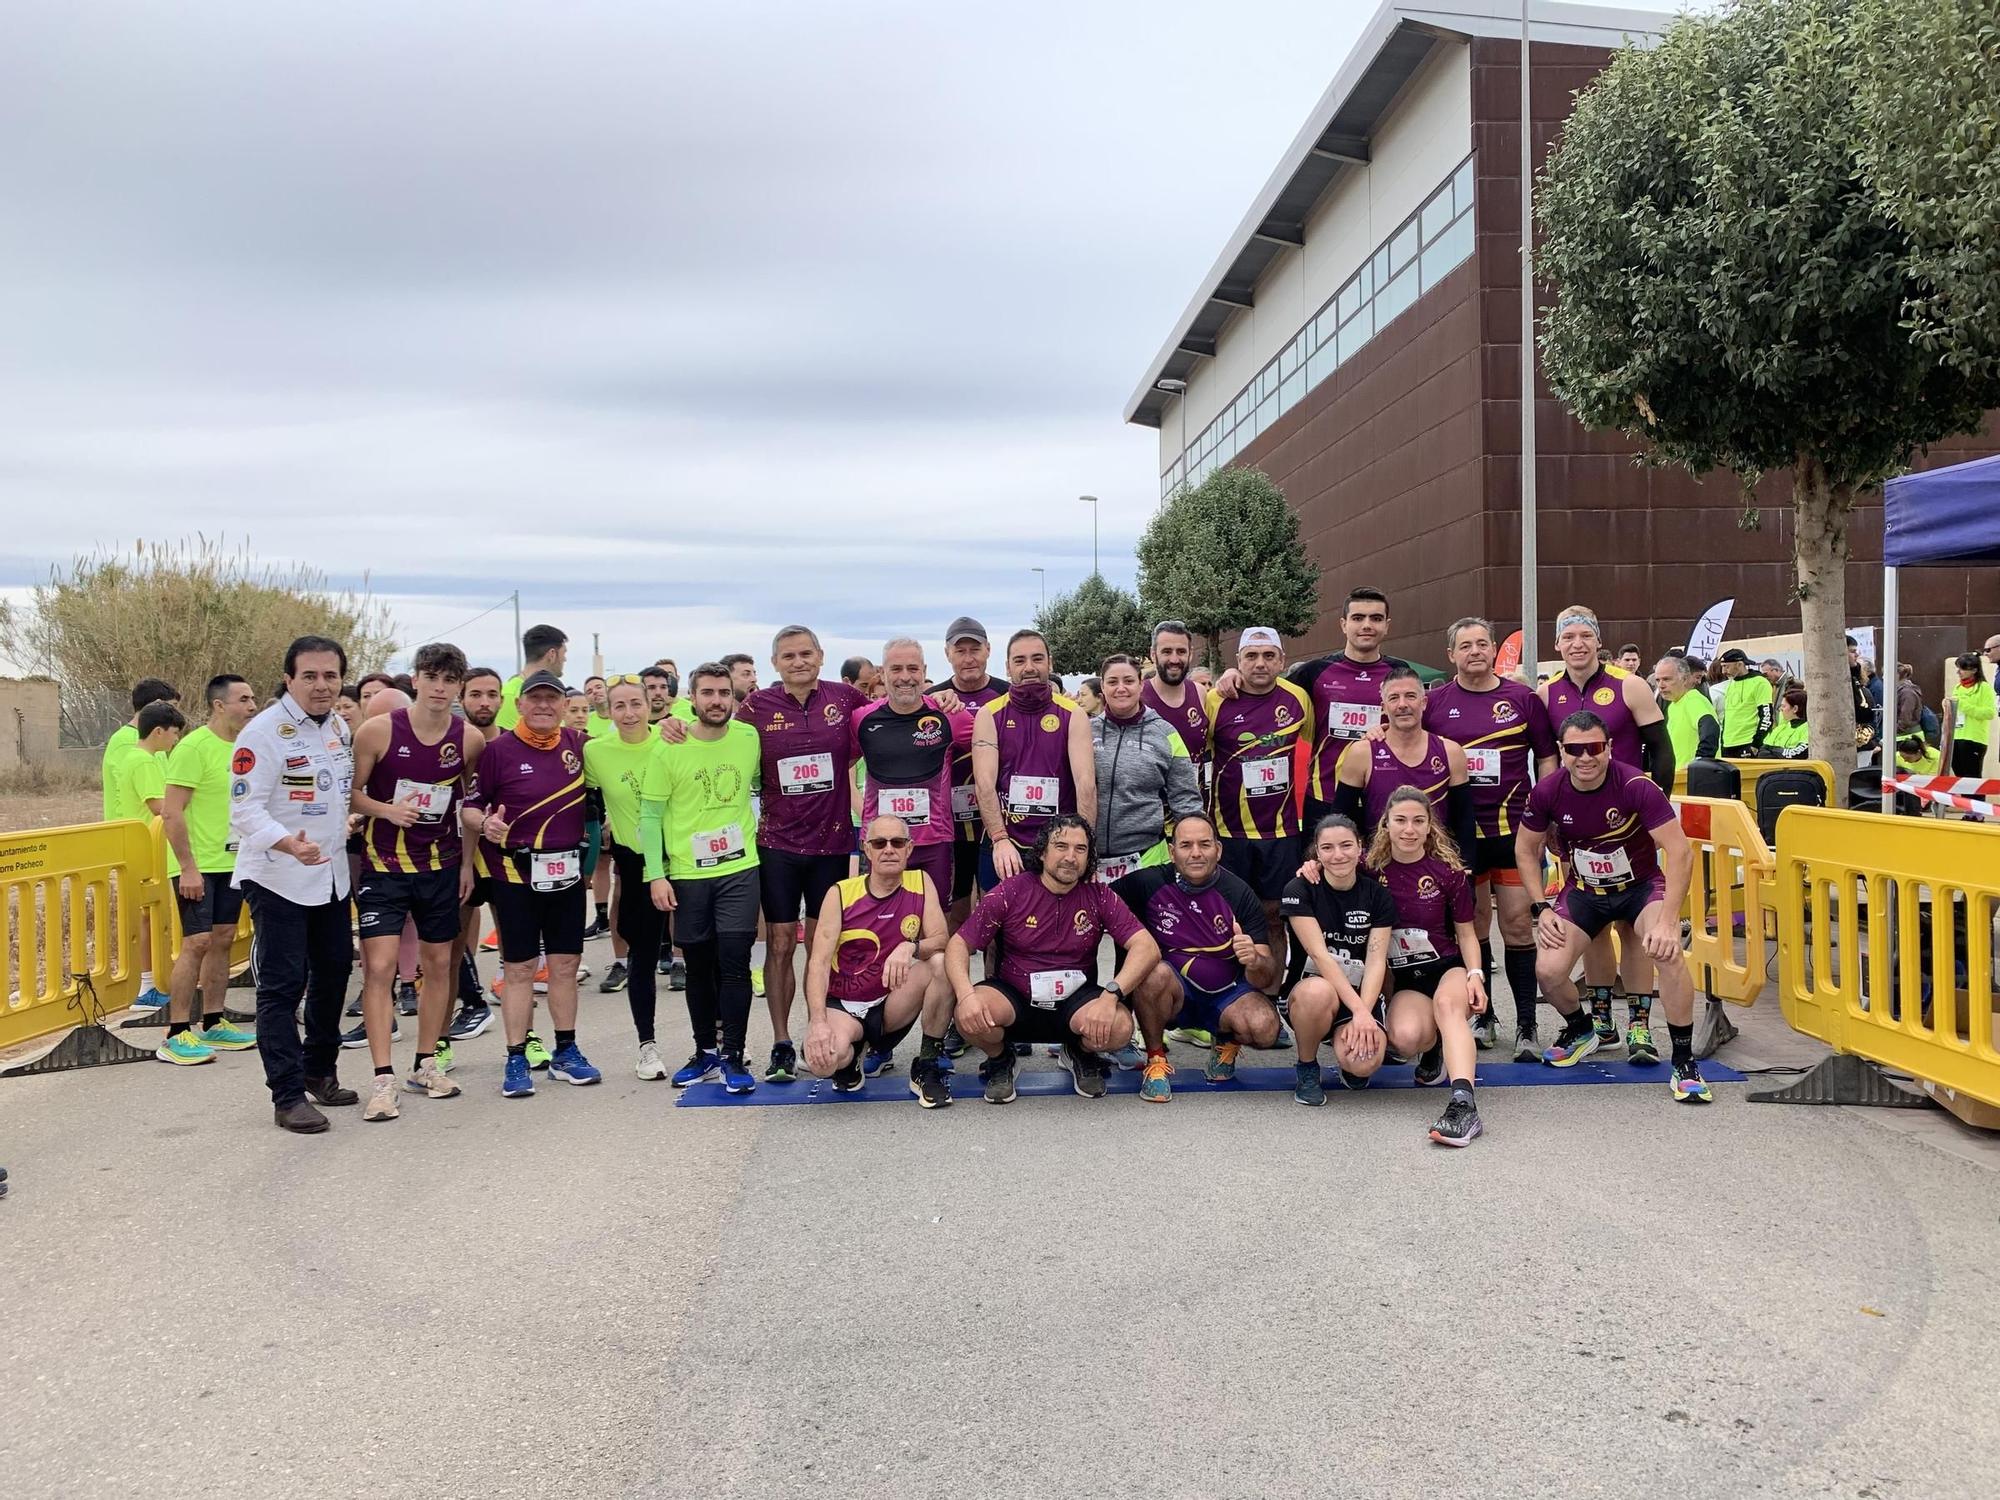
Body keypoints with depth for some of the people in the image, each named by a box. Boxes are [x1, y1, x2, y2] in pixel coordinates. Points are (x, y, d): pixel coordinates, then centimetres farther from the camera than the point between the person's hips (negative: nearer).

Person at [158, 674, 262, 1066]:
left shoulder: (244, 749, 8)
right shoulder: (193, 747, -14)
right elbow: (172, 813, -17)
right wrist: (188, 868, -19)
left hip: (233, 862, 7)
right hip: (198, 866, -7)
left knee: (222, 940, 11)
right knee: (197, 942, -9)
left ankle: (213, 1025, 20)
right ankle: (176, 1036, -2)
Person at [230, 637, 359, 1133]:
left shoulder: (340, 727, 7)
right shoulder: (264, 731, -17)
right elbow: (246, 810, -22)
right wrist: (288, 844, -37)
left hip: (331, 874, 8)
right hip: (277, 878, -8)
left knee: (334, 972, 16)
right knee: (282, 986, -5)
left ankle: (319, 1072, 32)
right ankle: (288, 1096, 2)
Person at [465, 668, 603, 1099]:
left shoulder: (578, 744, 5)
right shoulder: (498, 749, -6)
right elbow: (470, 805, -5)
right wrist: (483, 825, -24)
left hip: (567, 872, 4)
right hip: (514, 873, -4)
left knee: (565, 964, 11)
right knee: (519, 968, 3)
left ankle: (565, 1052, 23)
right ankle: (516, 1061, 11)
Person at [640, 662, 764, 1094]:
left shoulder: (750, 738, -1)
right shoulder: (669, 750, -5)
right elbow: (650, 816, -2)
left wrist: (767, 835, 8)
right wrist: (656, 875, -8)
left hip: (740, 869, 0)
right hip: (687, 874, 0)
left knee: (734, 961, -6)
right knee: (698, 965, 10)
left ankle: (733, 1056, 4)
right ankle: (705, 1051, 25)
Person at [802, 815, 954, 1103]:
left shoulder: (921, 883, -3)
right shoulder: (840, 894, -9)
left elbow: (940, 940, -10)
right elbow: (819, 962, -14)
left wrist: (911, 947, -34)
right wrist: (818, 1022, -29)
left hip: (893, 1005, 2)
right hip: (843, 1006, -1)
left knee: (942, 963, -26)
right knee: (822, 1060, -33)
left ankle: (928, 1067, -10)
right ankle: (853, 1055, 8)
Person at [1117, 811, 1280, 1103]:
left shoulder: (1240, 895, -10)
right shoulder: (1150, 882, -11)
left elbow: (1267, 980, -11)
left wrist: (1255, 961, -35)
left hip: (1227, 994, 1)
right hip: (1172, 994, -1)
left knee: (1265, 1028, -29)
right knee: (1154, 972, -34)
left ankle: (1228, 1042, 8)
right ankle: (1155, 1060, -10)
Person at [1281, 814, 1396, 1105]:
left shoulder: (1377, 895, 0)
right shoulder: (1299, 890, -8)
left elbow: (1376, 960, -7)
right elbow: (1319, 955, -16)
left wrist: (1364, 1012, -22)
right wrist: (1357, 1010, -25)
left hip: (1362, 993, 1)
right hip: (1315, 989, -1)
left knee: (1363, 1063, -30)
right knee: (1318, 991, -39)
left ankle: (1349, 1064, 11)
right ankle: (1306, 1069, -10)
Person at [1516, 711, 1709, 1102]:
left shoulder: (1636, 787, -25)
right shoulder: (1547, 792, -15)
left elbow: (1681, 852, -25)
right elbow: (1525, 849, 1)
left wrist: (1667, 921, -31)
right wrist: (1542, 908, -7)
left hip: (1642, 885, -3)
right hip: (1583, 890, 3)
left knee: (1666, 951, -32)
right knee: (1549, 970, -16)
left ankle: (1684, 1062, -13)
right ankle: (1580, 1030, 20)